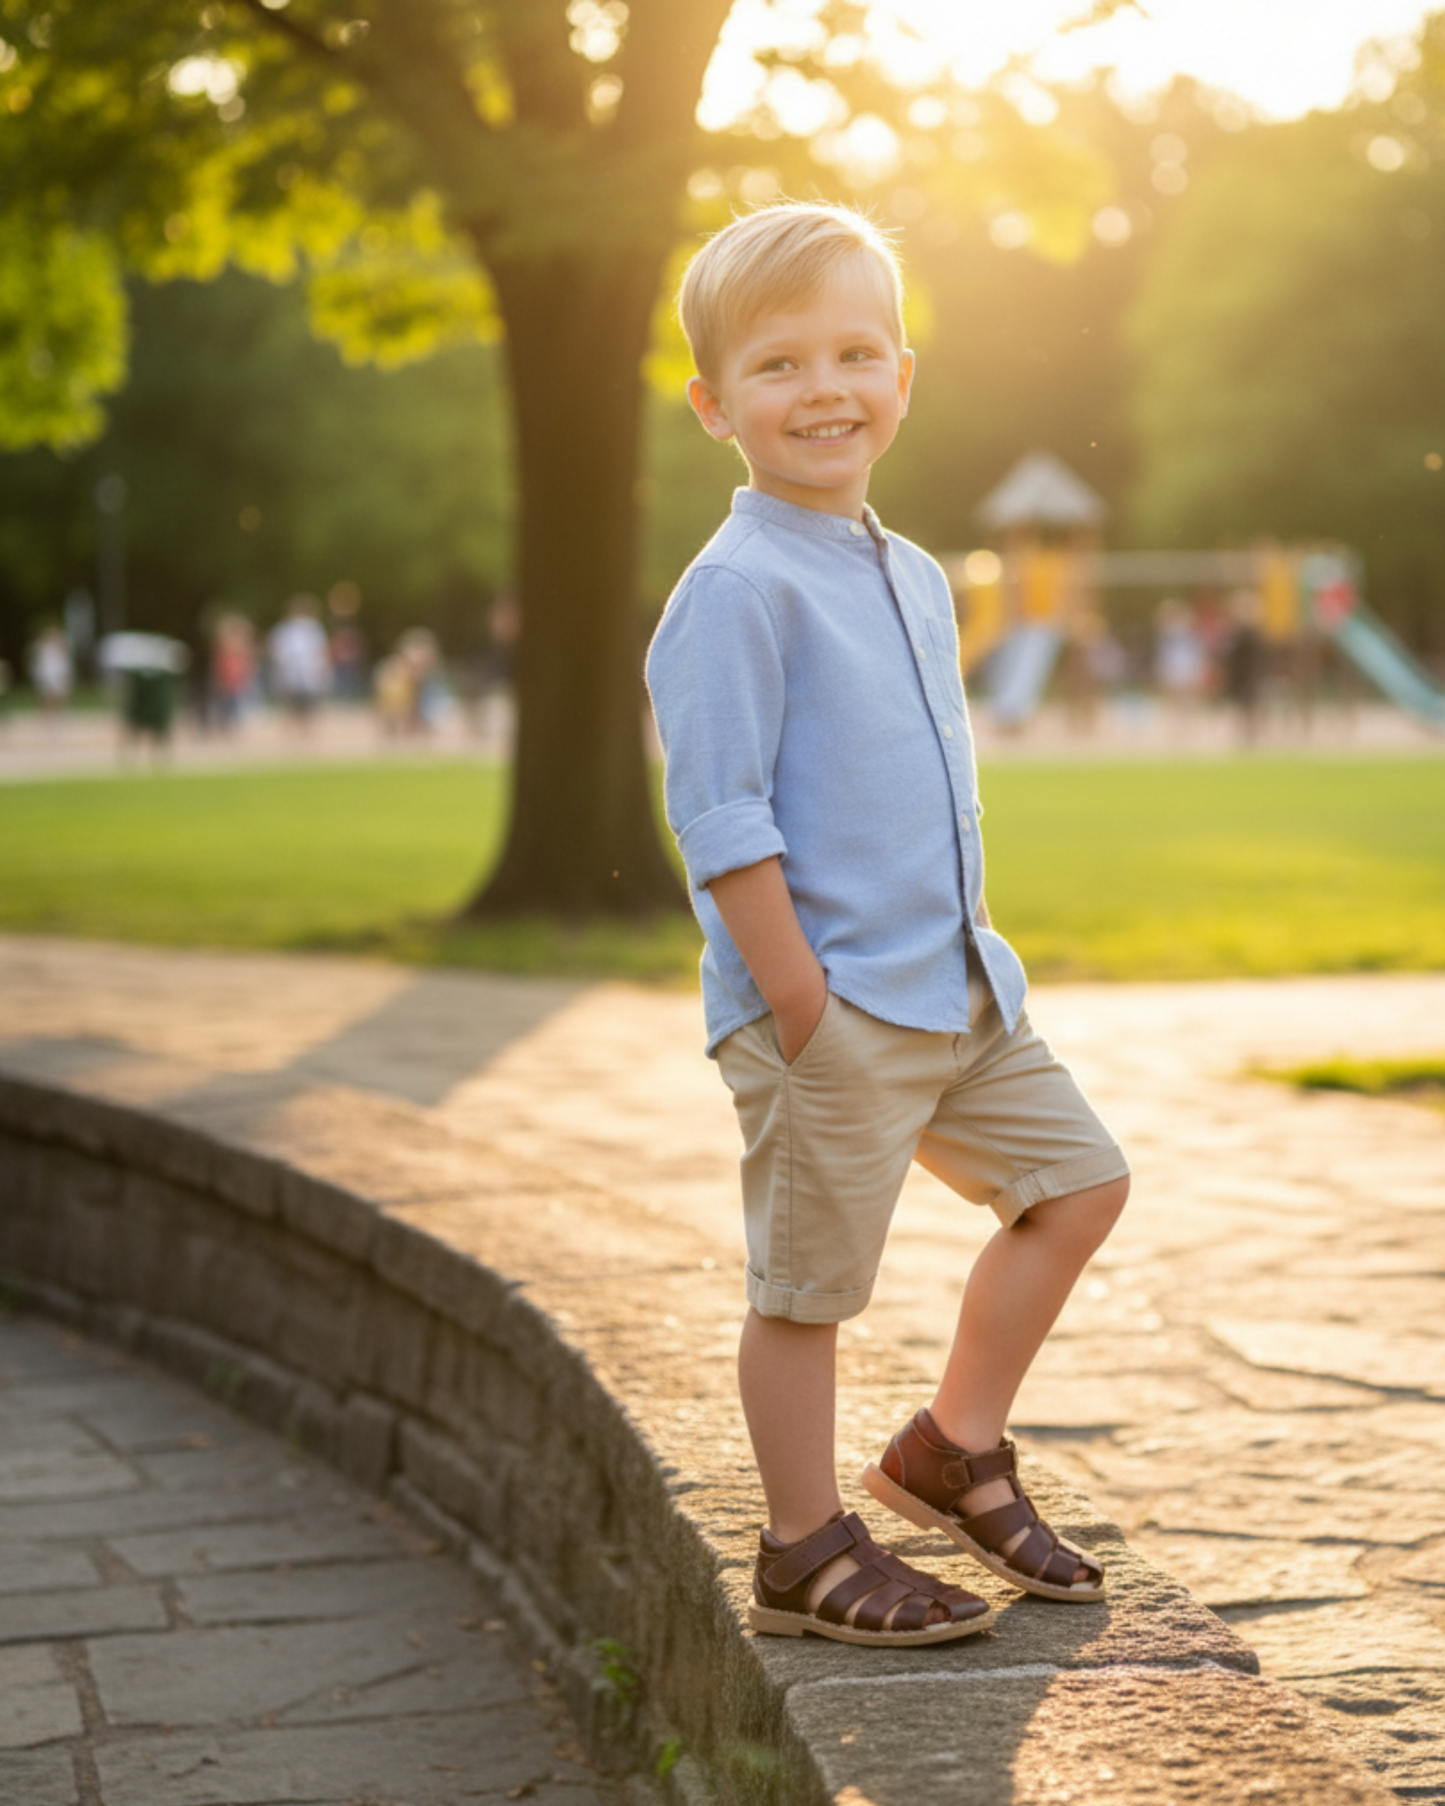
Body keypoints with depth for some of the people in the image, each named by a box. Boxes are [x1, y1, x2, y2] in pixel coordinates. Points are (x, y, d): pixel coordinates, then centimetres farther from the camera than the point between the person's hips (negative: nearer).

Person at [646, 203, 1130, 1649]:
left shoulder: (915, 580, 12)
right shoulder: (736, 591, -15)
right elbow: (721, 818, -18)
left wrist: (966, 956, 16)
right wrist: (805, 1006, -20)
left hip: (951, 994, 9)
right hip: (826, 1013, -9)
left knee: (1077, 1176, 14)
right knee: (806, 1284, 1)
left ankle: (954, 1449, 26)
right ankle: (807, 1557, 16)